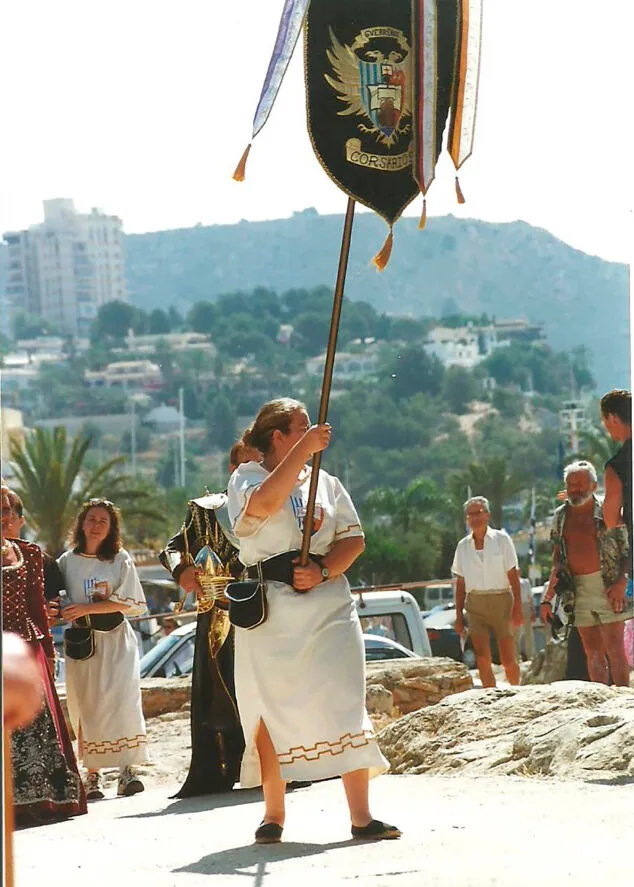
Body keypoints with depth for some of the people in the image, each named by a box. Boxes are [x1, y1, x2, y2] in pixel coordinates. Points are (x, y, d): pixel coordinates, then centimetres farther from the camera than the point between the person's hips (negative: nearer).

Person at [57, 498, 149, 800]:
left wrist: (87, 608, -13)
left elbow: (129, 603, -5)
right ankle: (92, 776, 0)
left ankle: (127, 770, -14)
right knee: (87, 705, -2)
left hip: (116, 641, -1)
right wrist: (59, 611, -11)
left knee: (123, 699, -13)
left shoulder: (121, 559, 3)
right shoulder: (67, 562, 8)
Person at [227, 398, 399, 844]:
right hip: (268, 610, -2)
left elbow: (353, 539, 8)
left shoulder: (327, 483, 15)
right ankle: (273, 815, 11)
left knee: (344, 705, -6)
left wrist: (323, 571, -11)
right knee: (270, 711, -1)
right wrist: (304, 450, -20)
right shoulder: (246, 478, 3)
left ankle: (361, 816, -6)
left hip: (328, 604, 3)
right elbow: (264, 504, -21)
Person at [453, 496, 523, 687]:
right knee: (482, 659, -9)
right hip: (475, 604, 2)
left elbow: (513, 576, -1)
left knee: (508, 660, -2)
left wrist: (517, 607, -8)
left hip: (501, 601, -2)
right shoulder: (463, 546, 9)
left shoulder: (501, 540, 1)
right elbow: (460, 584, 13)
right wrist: (459, 615, 9)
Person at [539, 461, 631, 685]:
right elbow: (557, 563, 17)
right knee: (593, 653, 6)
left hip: (607, 587, -5)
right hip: (578, 589, 5)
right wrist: (547, 599, 11)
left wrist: (621, 582, -18)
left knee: (614, 649, -11)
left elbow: (627, 551, -2)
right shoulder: (561, 516, 13)